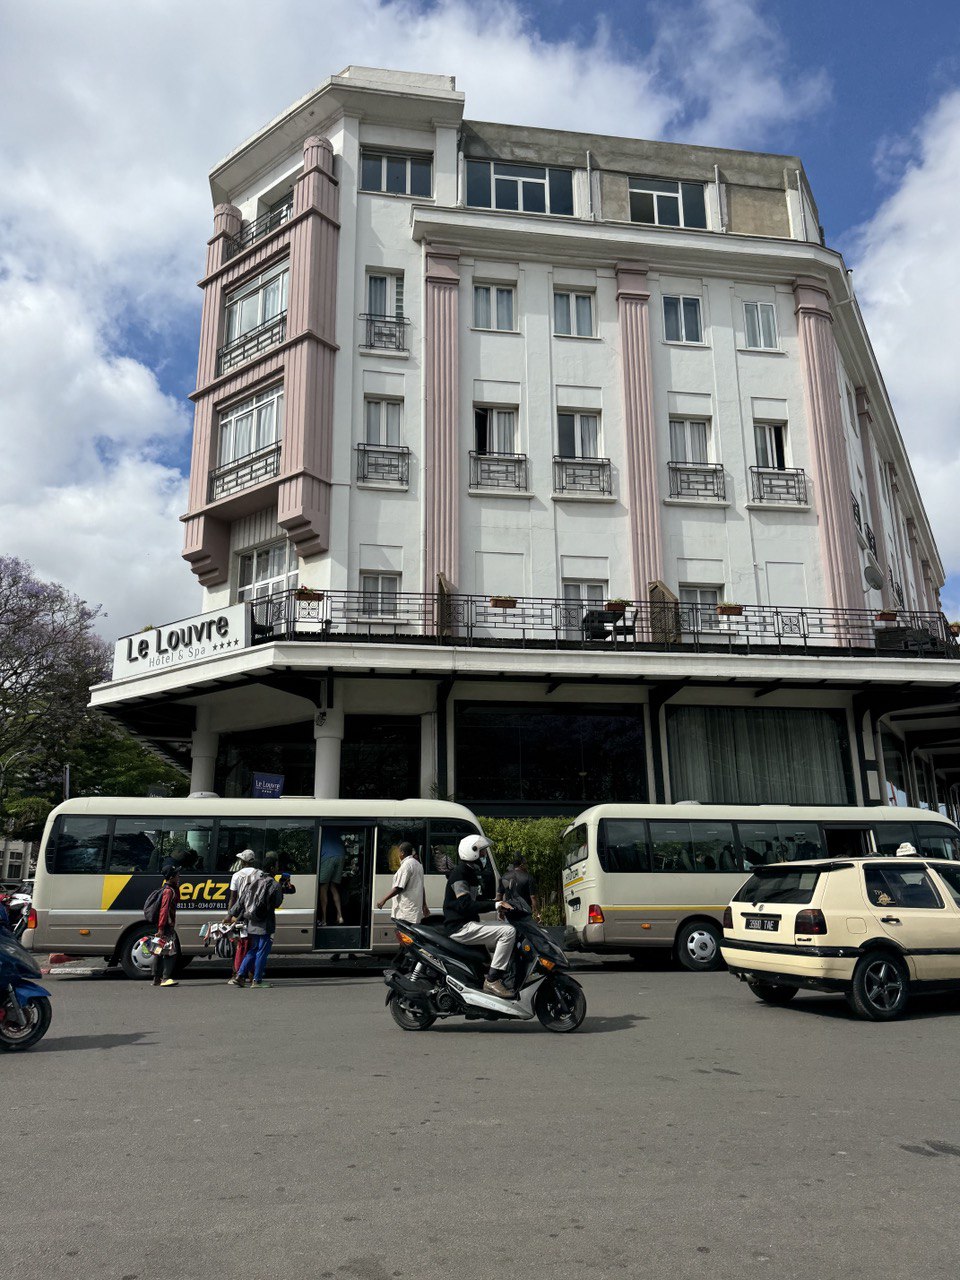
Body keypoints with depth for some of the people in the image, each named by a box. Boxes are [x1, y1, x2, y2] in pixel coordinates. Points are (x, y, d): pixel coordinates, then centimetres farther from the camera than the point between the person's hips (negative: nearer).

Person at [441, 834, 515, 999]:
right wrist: (494, 905, -28)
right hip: (460, 928, -10)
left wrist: (498, 903, 14)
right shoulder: (459, 873, -14)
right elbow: (465, 905, -25)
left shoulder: (470, 872, 18)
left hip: (469, 924, 10)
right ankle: (492, 980, -22)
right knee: (508, 932, -21)